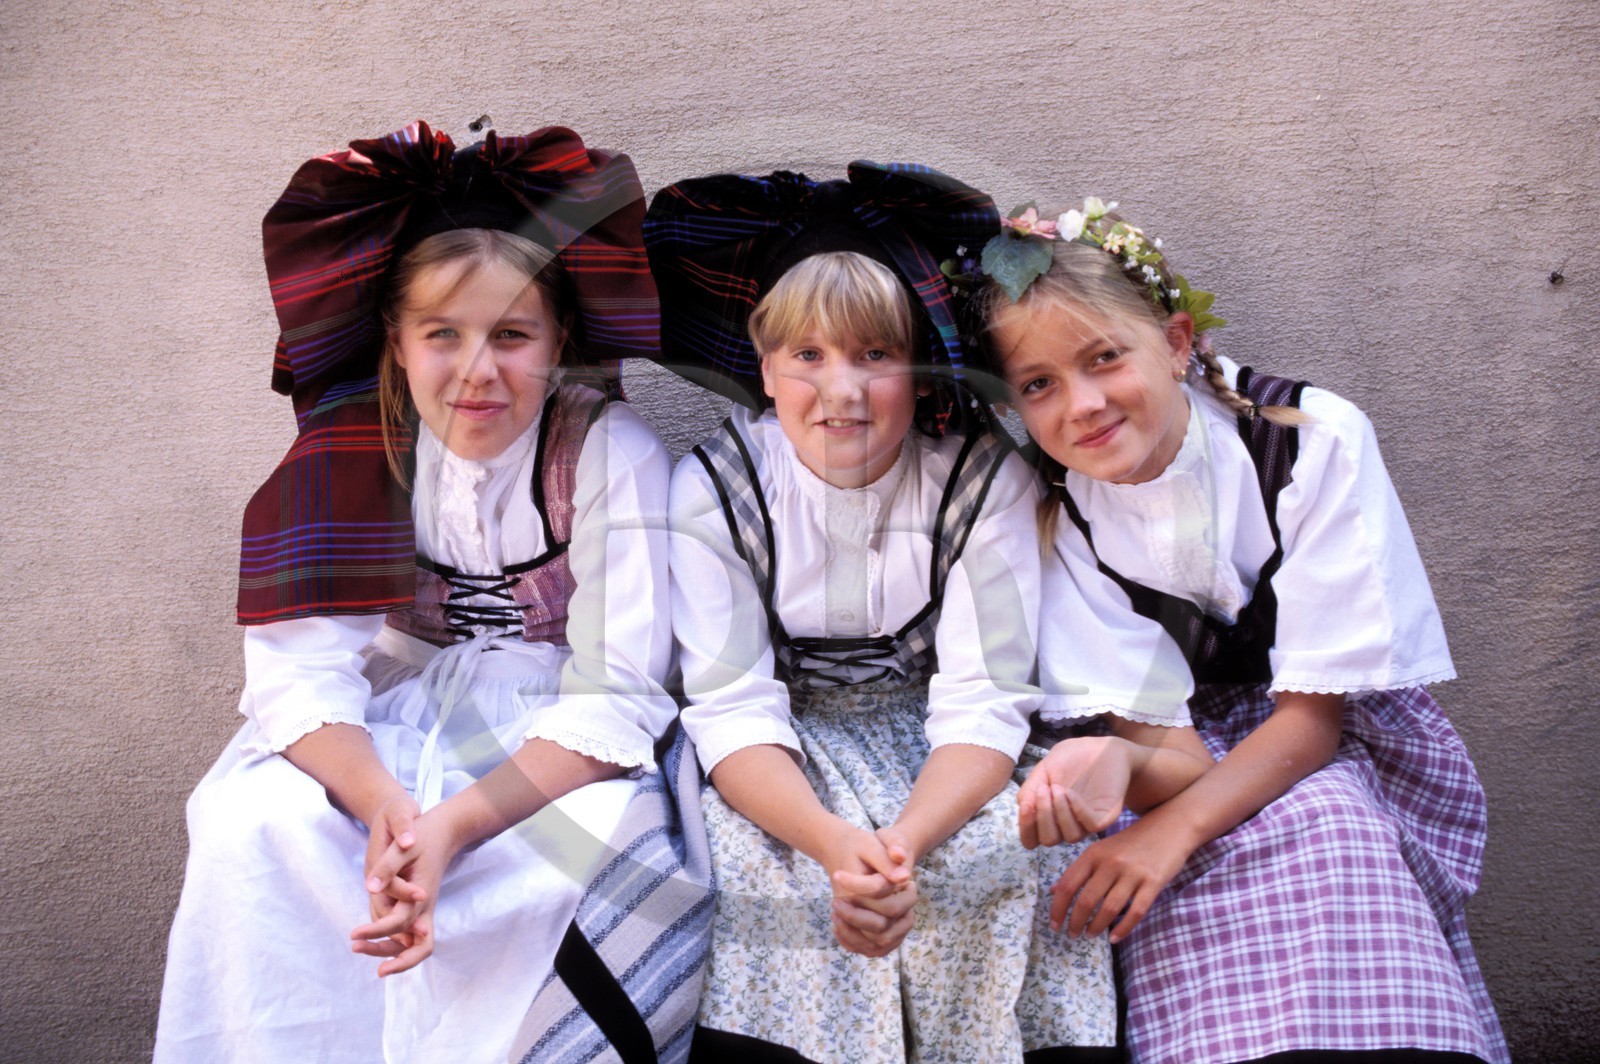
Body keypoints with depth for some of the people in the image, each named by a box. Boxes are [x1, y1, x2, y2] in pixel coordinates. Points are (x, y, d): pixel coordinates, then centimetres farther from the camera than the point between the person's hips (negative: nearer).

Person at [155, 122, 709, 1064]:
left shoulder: (612, 455, -16)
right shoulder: (350, 449, -7)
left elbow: (615, 699, -20)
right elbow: (298, 669, -13)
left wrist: (454, 825, -33)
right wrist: (384, 802, -33)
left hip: (567, 751, -2)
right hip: (390, 733, 3)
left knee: (589, 853, -32)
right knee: (256, 825, -23)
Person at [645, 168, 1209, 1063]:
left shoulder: (986, 479, -13)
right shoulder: (711, 492, -12)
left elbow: (983, 706, -17)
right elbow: (733, 712, -18)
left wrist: (903, 842, -37)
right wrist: (838, 845, -37)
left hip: (939, 764, 1)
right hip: (788, 764, 0)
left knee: (1032, 852, -27)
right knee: (739, 862, -30)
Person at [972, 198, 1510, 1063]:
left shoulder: (1317, 442, -17)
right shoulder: (1050, 511, -10)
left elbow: (1314, 711, -17)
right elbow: (1141, 720, -16)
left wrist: (1173, 827, -32)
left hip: (1337, 746, 0)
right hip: (1191, 753, 1)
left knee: (1324, 829, -31)